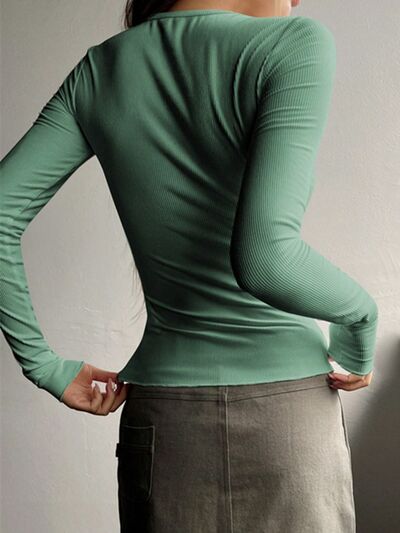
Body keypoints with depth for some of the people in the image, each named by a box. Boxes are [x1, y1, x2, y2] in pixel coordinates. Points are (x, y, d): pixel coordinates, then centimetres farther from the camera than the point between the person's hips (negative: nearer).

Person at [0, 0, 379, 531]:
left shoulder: (100, 70, 2)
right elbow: (265, 257, -27)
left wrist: (44, 364, 6)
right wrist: (362, 316, -9)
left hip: (160, 423, 4)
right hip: (284, 413, -4)